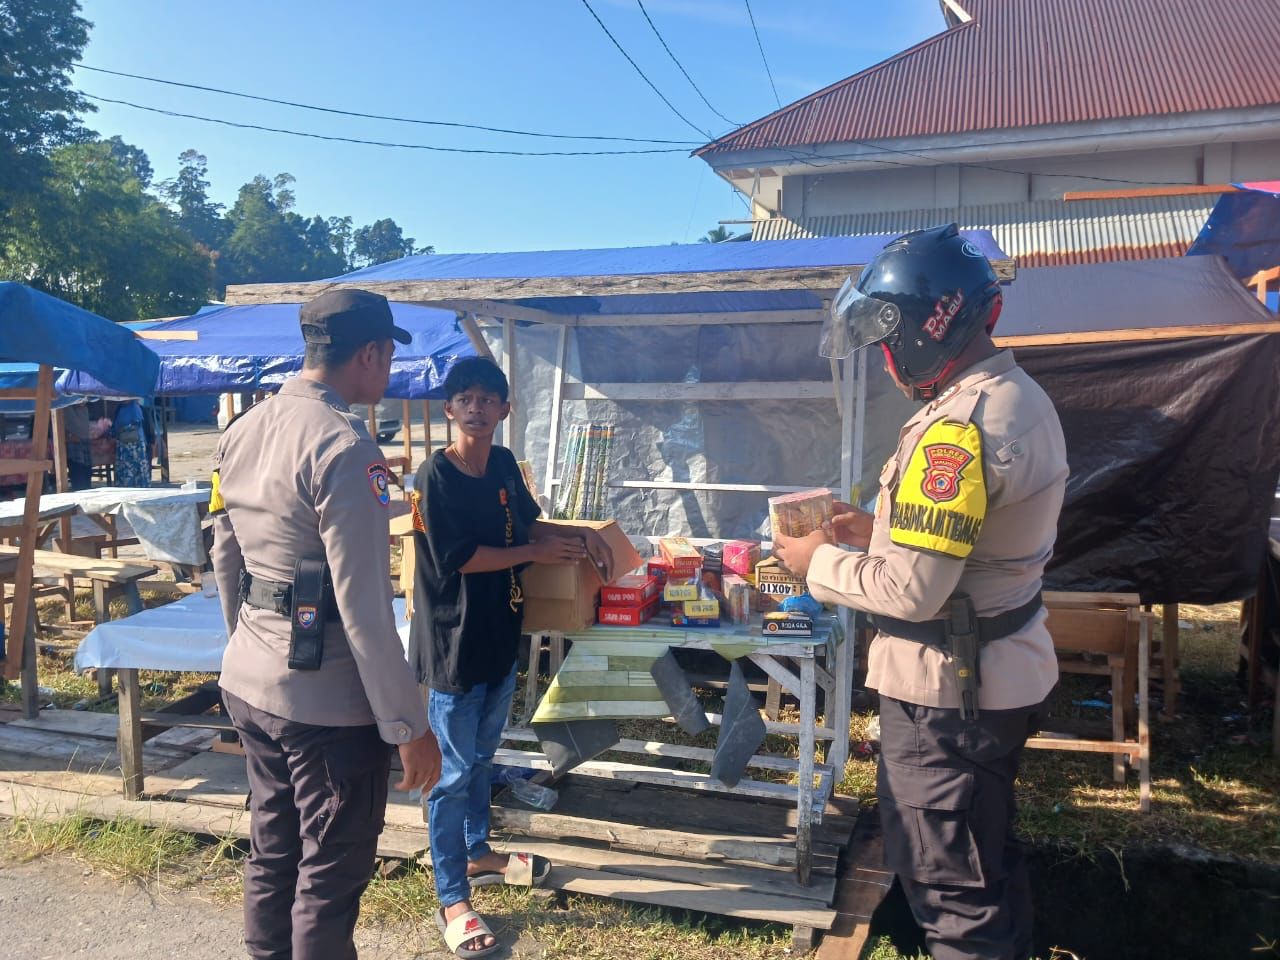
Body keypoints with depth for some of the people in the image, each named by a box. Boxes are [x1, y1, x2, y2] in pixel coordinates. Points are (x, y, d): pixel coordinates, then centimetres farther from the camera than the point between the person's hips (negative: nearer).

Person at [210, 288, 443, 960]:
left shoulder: (241, 431, 6)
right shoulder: (345, 447, -20)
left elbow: (225, 560, 14)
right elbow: (363, 604, -22)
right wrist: (409, 726, -16)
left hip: (246, 683, 8)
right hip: (325, 700, -8)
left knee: (271, 851, 21)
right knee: (331, 876, 8)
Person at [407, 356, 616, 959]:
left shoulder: (504, 465, 4)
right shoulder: (435, 476, -16)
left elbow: (527, 526, 18)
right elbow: (458, 557, -20)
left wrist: (581, 536, 3)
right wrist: (537, 554, -13)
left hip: (499, 637, 7)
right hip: (453, 644, -7)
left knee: (482, 757, 23)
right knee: (452, 772, 4)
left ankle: (478, 854, 43)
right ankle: (452, 900, 18)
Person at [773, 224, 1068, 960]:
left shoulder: (960, 429, -26)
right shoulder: (1021, 398, 5)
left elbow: (912, 591, -26)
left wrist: (820, 561, -11)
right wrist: (882, 528, 8)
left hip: (948, 687, -10)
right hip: (1003, 669, 10)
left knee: (949, 882, 8)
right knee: (990, 855, 26)